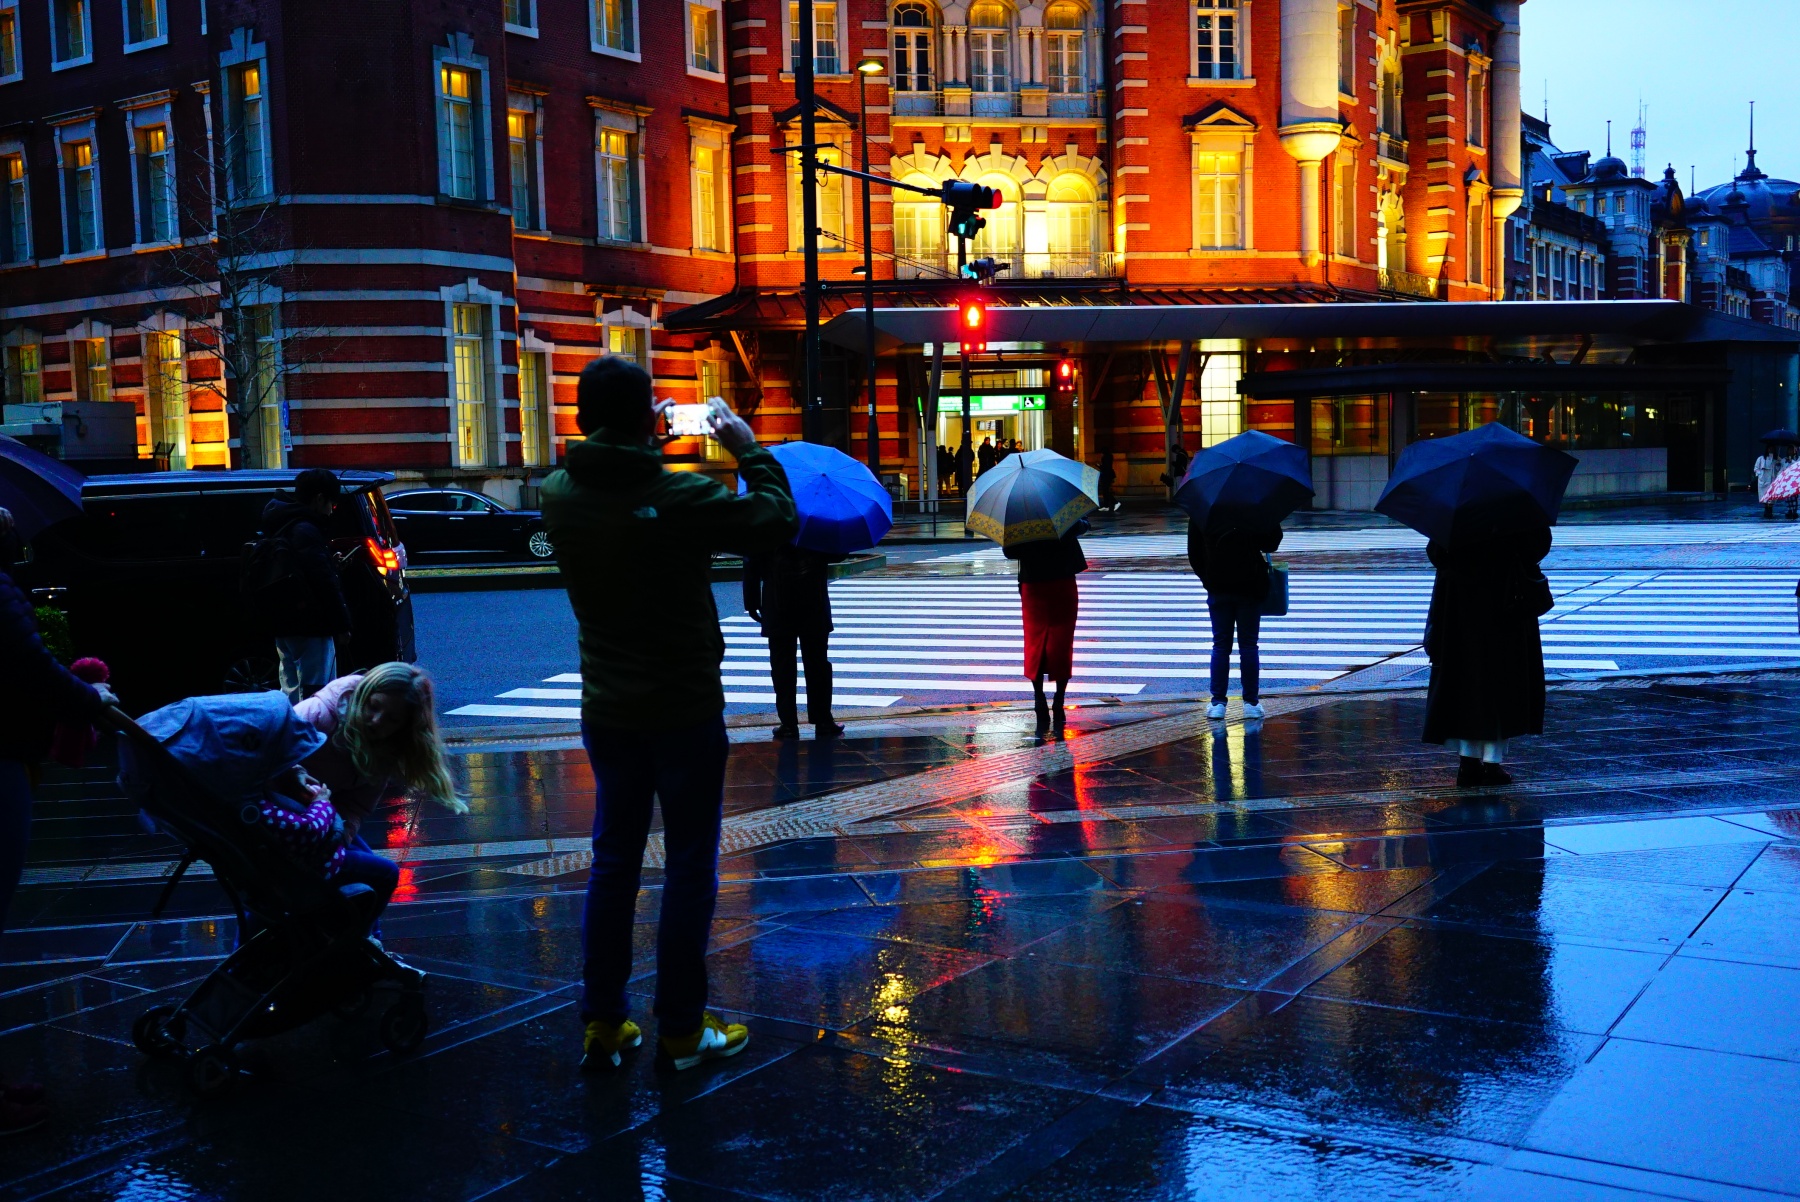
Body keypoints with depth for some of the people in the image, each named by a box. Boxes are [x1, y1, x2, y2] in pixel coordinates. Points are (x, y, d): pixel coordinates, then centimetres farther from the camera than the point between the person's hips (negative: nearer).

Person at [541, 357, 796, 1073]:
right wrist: (748, 450, 1)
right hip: (684, 711, -5)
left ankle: (602, 1023, 19)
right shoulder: (681, 497, -21)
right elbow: (777, 523, -9)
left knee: (612, 861, 15)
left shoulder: (559, 496, -6)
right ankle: (682, 1028, 13)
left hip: (606, 712, 5)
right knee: (689, 867, 6)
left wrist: (645, 443, 15)